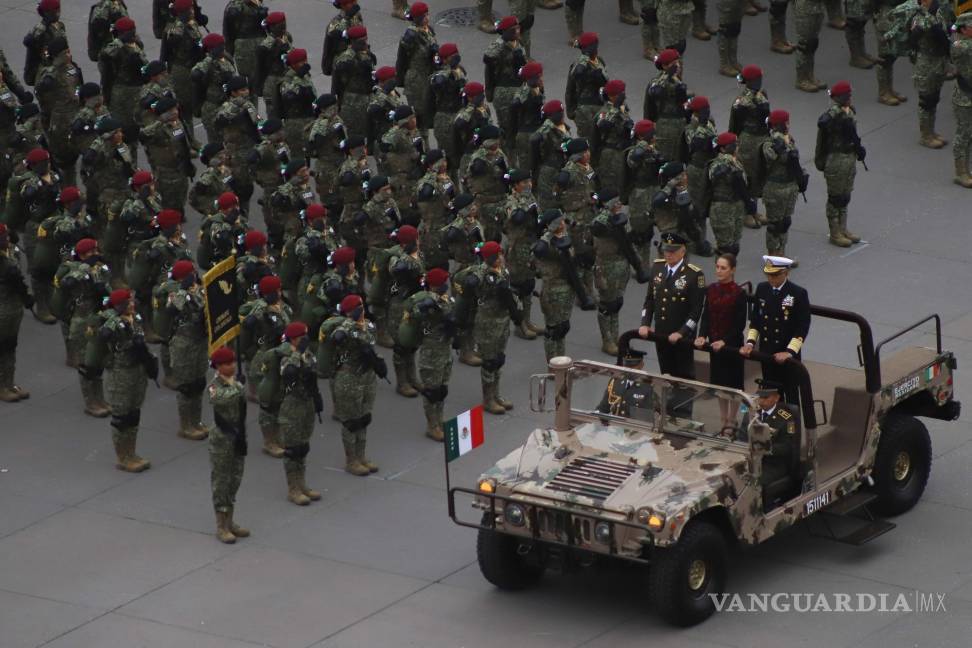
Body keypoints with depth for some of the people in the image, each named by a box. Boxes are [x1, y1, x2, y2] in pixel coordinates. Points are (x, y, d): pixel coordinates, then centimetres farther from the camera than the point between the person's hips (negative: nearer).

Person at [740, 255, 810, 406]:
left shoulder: (799, 294, -13)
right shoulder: (762, 289, 2)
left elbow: (802, 328, -14)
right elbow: (755, 318, 11)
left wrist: (789, 352, -22)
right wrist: (750, 342, -2)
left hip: (788, 356, -4)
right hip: (766, 354, 4)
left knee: (791, 395, 5)